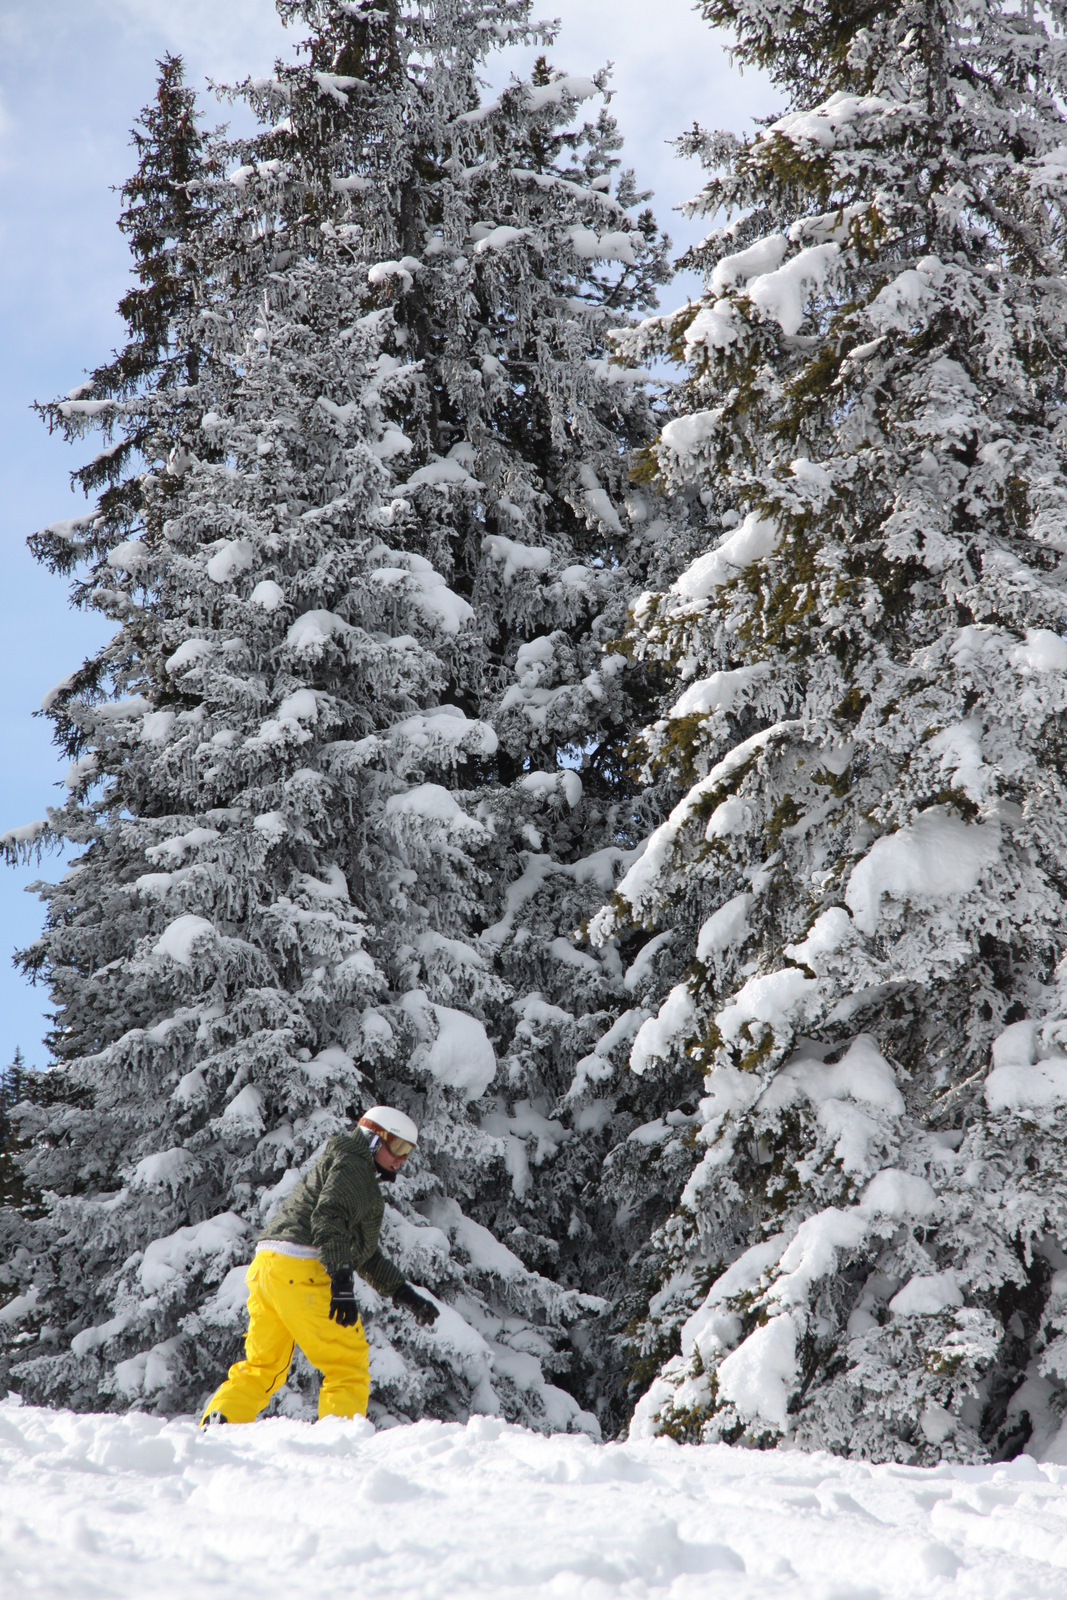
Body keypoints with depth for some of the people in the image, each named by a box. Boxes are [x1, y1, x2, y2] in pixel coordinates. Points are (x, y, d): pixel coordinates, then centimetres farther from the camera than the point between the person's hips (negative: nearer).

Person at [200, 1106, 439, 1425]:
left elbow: (368, 1256, 36)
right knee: (348, 1366, -5)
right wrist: (342, 1283, -25)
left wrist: (405, 1295, 30)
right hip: (301, 1270, -10)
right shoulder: (352, 1166, 0)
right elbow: (328, 1219, -18)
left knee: (261, 1366, 16)